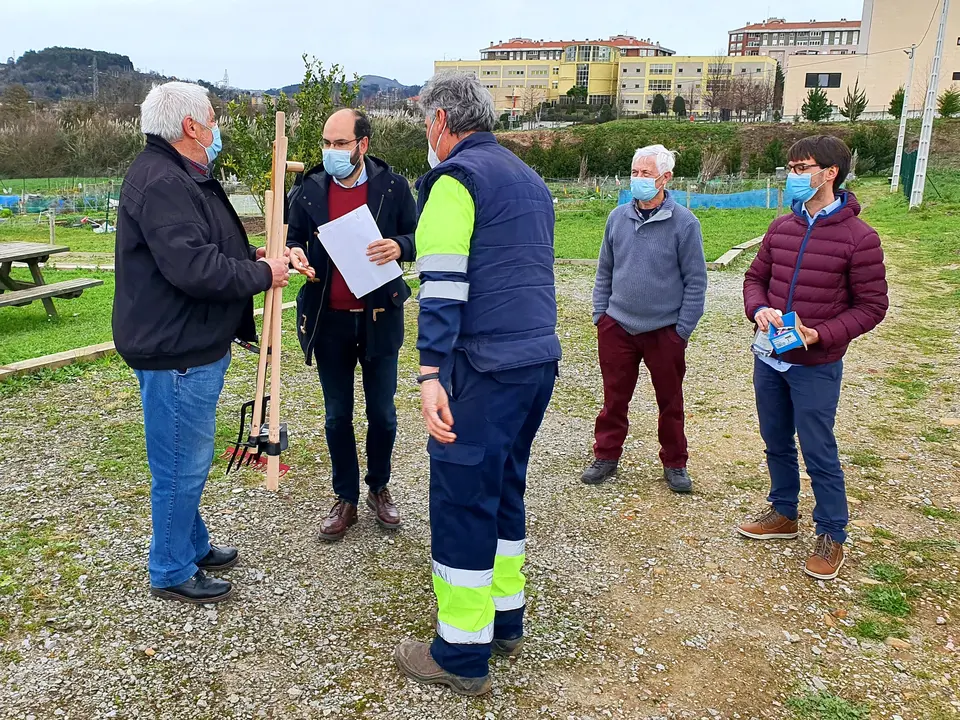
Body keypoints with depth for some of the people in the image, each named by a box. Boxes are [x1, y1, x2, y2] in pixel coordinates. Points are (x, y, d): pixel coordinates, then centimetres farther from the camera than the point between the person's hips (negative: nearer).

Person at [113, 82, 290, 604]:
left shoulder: (183, 177, 16)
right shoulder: (160, 181, -21)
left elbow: (207, 250, 23)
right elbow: (193, 267, -30)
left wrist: (251, 257, 6)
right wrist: (262, 274, -17)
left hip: (195, 346, 11)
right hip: (175, 352, -11)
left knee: (188, 461, 22)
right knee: (181, 465, 2)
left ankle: (194, 546, 38)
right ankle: (171, 572, 18)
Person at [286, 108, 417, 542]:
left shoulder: (393, 186, -3)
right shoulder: (309, 188, 1)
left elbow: (419, 237, 1)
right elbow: (293, 236, 10)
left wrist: (400, 246, -22)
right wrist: (295, 251, -13)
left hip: (380, 318, -1)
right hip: (329, 319, 1)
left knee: (382, 412, 10)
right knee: (337, 415, 10)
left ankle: (379, 489, 32)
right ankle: (345, 498, 26)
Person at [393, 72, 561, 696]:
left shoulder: (456, 179, -7)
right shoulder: (529, 179, 19)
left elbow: (443, 285, -18)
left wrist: (431, 374, -22)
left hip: (486, 367, -9)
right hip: (542, 361, 9)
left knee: (462, 498, 0)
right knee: (503, 488, 19)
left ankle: (462, 655, 10)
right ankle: (505, 618, 31)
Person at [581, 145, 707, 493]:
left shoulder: (683, 223, -9)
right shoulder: (618, 218, 3)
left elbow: (696, 280, -6)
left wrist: (683, 329, -8)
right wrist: (600, 314, 5)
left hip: (665, 330, -3)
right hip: (617, 326, 3)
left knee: (670, 402, 12)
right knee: (614, 398, 12)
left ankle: (674, 464, 27)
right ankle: (606, 457, 27)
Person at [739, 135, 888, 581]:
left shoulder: (859, 238, -12)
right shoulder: (781, 228, 4)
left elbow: (871, 306, -9)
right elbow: (755, 277, 13)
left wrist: (819, 336, -22)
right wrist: (759, 310, -9)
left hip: (816, 367, -5)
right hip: (768, 359, 6)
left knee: (819, 453, 4)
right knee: (777, 443, 18)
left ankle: (831, 536, 21)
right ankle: (783, 514, 37)